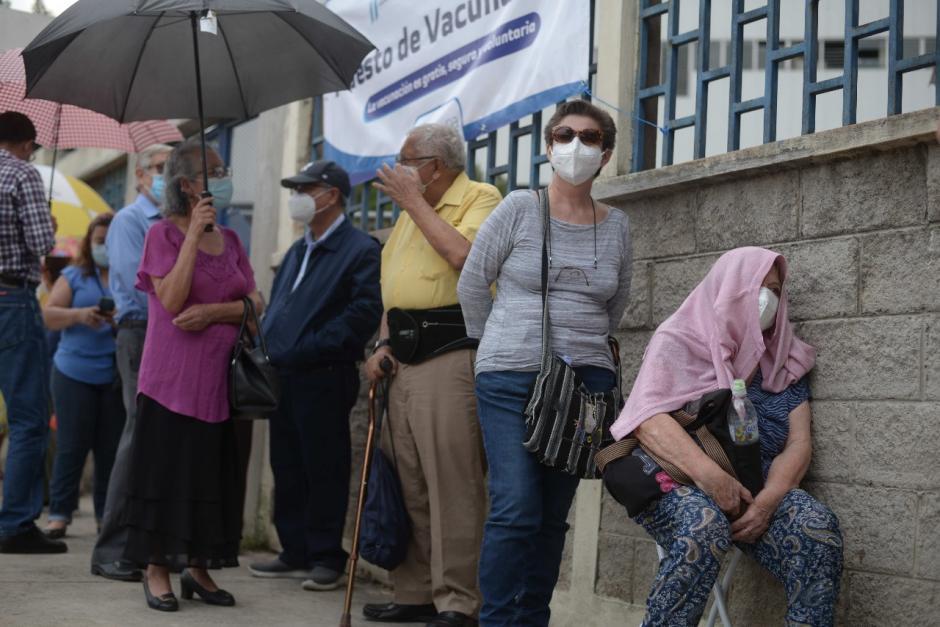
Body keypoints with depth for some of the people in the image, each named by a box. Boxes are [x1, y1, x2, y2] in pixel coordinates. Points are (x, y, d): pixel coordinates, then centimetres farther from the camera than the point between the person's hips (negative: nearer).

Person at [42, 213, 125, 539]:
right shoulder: (73, 276, 9)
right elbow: (50, 315, 1)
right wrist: (77, 315, -19)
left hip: (118, 375, 0)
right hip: (74, 373, 0)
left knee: (111, 449, 2)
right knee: (71, 447, 1)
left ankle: (107, 515, 10)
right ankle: (59, 512, 6)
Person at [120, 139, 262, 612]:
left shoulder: (230, 240, 11)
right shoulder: (164, 234, -4)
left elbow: (256, 304, 6)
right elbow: (171, 300, -17)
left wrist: (212, 312, -12)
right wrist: (194, 234, -17)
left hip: (220, 377, 5)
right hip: (173, 377, -5)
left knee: (212, 472, 7)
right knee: (168, 468, -2)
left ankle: (198, 568, 17)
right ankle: (157, 570, 7)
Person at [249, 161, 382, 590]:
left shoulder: (360, 250, -8)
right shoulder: (297, 251, 20)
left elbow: (364, 313, -18)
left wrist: (309, 349, -18)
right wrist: (269, 346, 6)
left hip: (322, 378, -8)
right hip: (283, 376, 8)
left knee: (324, 470, -2)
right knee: (287, 469, 11)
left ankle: (326, 557, 7)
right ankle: (296, 553, 20)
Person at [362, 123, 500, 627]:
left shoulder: (480, 199, -3)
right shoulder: (412, 211, 24)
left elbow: (465, 256, -22)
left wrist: (414, 201, -12)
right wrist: (382, 346, 13)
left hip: (450, 355, -9)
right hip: (405, 359, 9)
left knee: (452, 483, -9)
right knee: (408, 484, 11)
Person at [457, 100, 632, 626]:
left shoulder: (617, 226, 8)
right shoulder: (519, 209, -2)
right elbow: (473, 285, 5)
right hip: (512, 382, -3)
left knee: (554, 515, 5)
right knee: (516, 510, -12)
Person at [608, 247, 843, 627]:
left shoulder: (784, 360, 15)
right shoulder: (679, 341, 3)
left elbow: (798, 442, 5)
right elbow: (648, 418, -13)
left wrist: (768, 500, -17)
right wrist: (707, 474, -29)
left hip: (755, 487, 4)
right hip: (678, 480, -3)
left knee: (818, 527, -28)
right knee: (704, 525, -38)